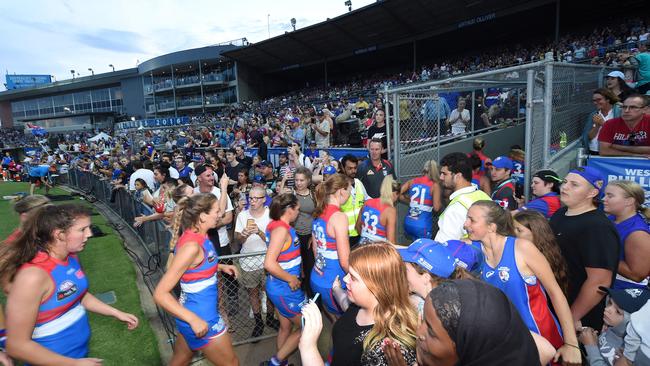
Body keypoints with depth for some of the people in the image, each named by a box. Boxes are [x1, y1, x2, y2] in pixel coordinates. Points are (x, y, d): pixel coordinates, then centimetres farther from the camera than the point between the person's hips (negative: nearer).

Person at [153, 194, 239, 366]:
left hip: (194, 311, 8)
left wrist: (221, 266, 7)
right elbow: (160, 293, -27)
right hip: (201, 317, -8)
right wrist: (194, 319, -27)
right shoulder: (192, 246, -29)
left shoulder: (198, 237, -2)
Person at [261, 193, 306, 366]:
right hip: (286, 289, -9)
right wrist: (291, 279, -21)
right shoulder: (281, 229, -24)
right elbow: (269, 263, -32)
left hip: (281, 287, 9)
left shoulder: (277, 225, 4)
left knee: (286, 327, 22)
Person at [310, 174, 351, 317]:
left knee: (336, 320, 25)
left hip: (316, 279, 8)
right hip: (333, 284, -7)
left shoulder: (318, 213, 2)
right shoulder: (339, 216, -21)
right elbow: (345, 261, -22)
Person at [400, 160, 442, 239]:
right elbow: (436, 208, -12)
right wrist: (440, 204, 9)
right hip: (422, 226, -5)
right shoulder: (435, 185, -7)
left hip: (408, 223, 5)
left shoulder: (413, 181, 5)